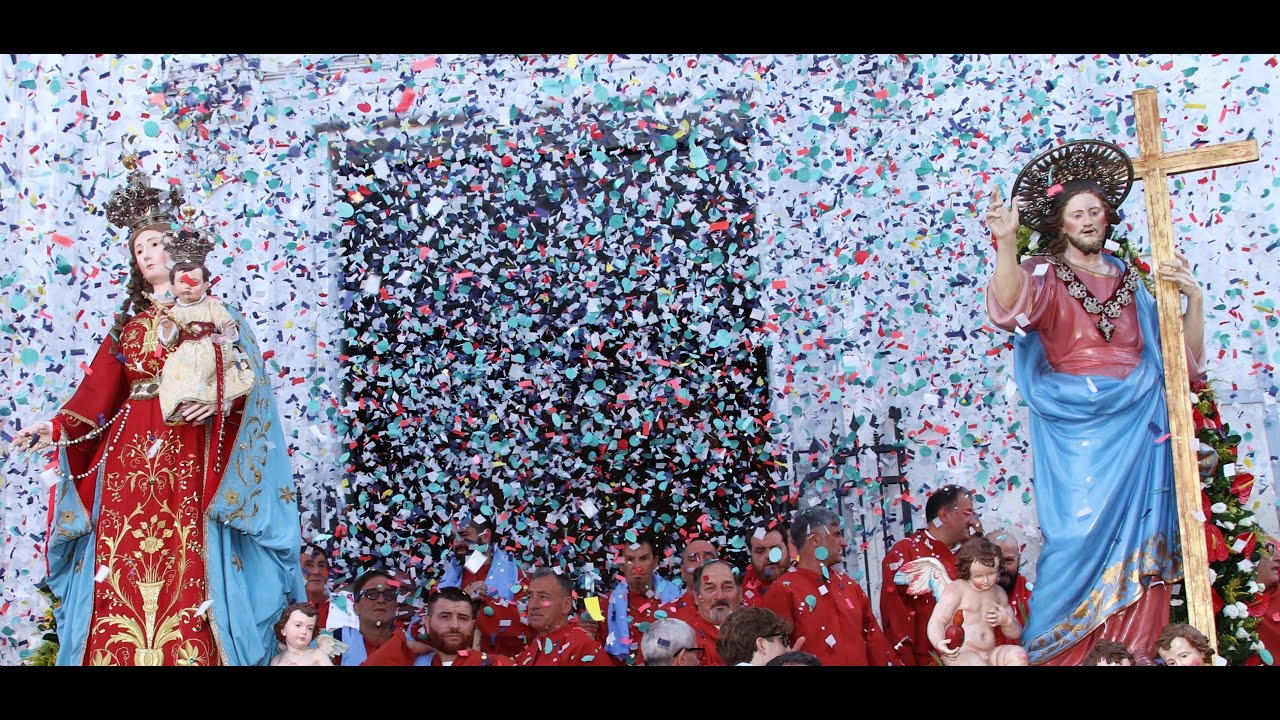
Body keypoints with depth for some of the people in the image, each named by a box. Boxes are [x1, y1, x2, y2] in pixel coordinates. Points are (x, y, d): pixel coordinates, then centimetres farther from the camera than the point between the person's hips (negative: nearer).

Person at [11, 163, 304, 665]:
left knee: (182, 570, -11)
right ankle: (122, 656, 1)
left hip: (186, 453, -4)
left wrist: (217, 402, -21)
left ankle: (187, 655, -8)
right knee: (120, 574, -2)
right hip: (127, 451, 5)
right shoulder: (128, 322, 21)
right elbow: (98, 394, 14)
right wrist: (55, 427, 1)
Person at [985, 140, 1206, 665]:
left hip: (1137, 423, 4)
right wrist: (1005, 245, -40)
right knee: (1083, 533, -8)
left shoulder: (1128, 280, 17)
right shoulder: (1046, 274, 3)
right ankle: (1064, 653, 2)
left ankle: (1134, 652, 7)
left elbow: (1183, 356, 18)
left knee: (1137, 542, 0)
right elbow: (1012, 305, -24)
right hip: (1076, 425, -4)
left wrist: (1193, 298, 3)